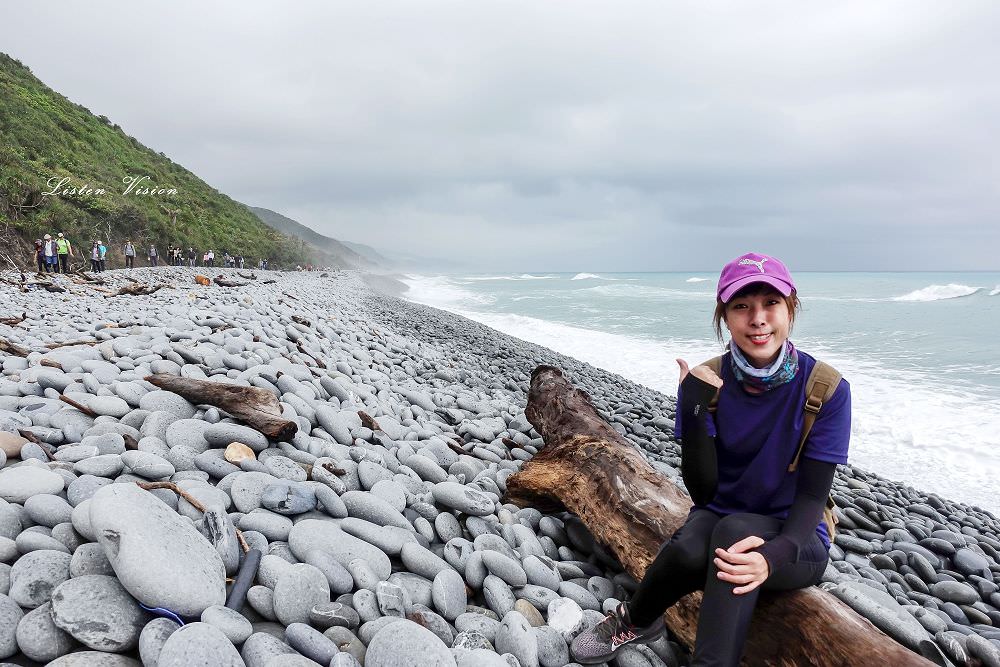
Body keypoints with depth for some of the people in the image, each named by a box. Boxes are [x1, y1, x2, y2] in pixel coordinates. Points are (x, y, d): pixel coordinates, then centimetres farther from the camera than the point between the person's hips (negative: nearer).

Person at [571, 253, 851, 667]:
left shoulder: (826, 390, -14)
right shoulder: (707, 383, -10)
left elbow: (812, 496, -15)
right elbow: (703, 492, -14)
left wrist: (774, 554, -36)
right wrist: (695, 408, -28)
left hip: (793, 540, -2)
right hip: (718, 520, 2)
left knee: (734, 528, -36)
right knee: (688, 552, -32)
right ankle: (636, 621, 0)